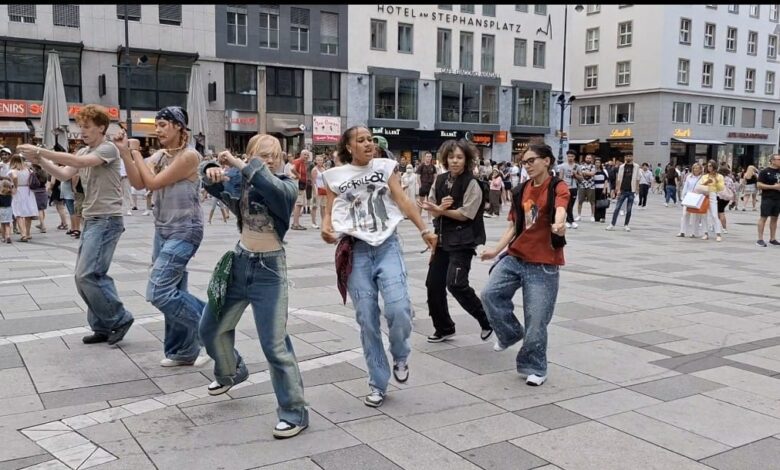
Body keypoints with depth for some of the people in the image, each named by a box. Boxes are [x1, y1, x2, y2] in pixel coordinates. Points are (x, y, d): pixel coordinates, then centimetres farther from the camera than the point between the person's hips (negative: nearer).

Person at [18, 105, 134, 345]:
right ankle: (103, 327, 15)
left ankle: (120, 319, -1)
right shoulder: (84, 152, 17)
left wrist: (40, 151, -24)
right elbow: (64, 174, 6)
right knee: (85, 277, 7)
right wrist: (40, 160, -10)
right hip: (91, 221, 9)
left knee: (87, 275, -14)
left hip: (107, 221, -9)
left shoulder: (108, 149, -10)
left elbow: (78, 162, -24)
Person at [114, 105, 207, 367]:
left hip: (184, 232, -8)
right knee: (172, 292, 10)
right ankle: (184, 350, 20)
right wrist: (125, 152, -11)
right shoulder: (159, 155, 9)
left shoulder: (189, 156, -15)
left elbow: (153, 182, -16)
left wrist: (136, 153, -4)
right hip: (163, 230, 8)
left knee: (158, 292, -15)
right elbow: (138, 183, -3)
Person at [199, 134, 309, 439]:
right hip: (239, 262, 6)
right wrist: (211, 170, -16)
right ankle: (231, 371, 50)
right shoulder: (240, 182, 1)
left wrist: (239, 165, -27)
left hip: (269, 270, -6)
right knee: (211, 328, 20)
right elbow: (211, 183, 6)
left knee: (274, 344, -9)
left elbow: (272, 187, -33)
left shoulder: (287, 186, -12)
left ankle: (294, 411, 3)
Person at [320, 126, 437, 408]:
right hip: (356, 251, 0)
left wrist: (424, 229, -9)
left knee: (399, 309, -18)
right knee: (367, 319, 1)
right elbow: (329, 212, 11)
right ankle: (378, 384, 14)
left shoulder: (384, 167, 6)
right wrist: (325, 228, -11)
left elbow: (403, 201, 0)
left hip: (387, 246, 0)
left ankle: (400, 358, 14)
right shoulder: (335, 176, 6)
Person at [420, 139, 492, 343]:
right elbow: (433, 210, 7)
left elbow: (464, 215, -15)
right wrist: (440, 207, -15)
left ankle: (486, 320, 4)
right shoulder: (440, 180, 6)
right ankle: (443, 328, 24)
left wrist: (440, 210, -18)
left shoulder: (472, 184, -11)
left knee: (456, 284, -17)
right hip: (442, 239, 7)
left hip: (462, 241, -7)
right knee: (433, 283, 7)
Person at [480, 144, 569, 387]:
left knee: (536, 320, -2)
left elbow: (560, 208, -30)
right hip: (515, 257, 6)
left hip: (543, 264, -5)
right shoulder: (521, 191, 11)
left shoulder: (558, 187, -7)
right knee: (490, 294, -9)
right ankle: (510, 333, 18)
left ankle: (534, 368, 17)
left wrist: (558, 224, -53)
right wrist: (496, 249, 3)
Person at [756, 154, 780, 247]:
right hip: (767, 198, -6)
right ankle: (760, 239, -3)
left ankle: (772, 239, 17)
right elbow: (759, 184, -12)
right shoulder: (765, 171, -6)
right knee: (763, 217, -5)